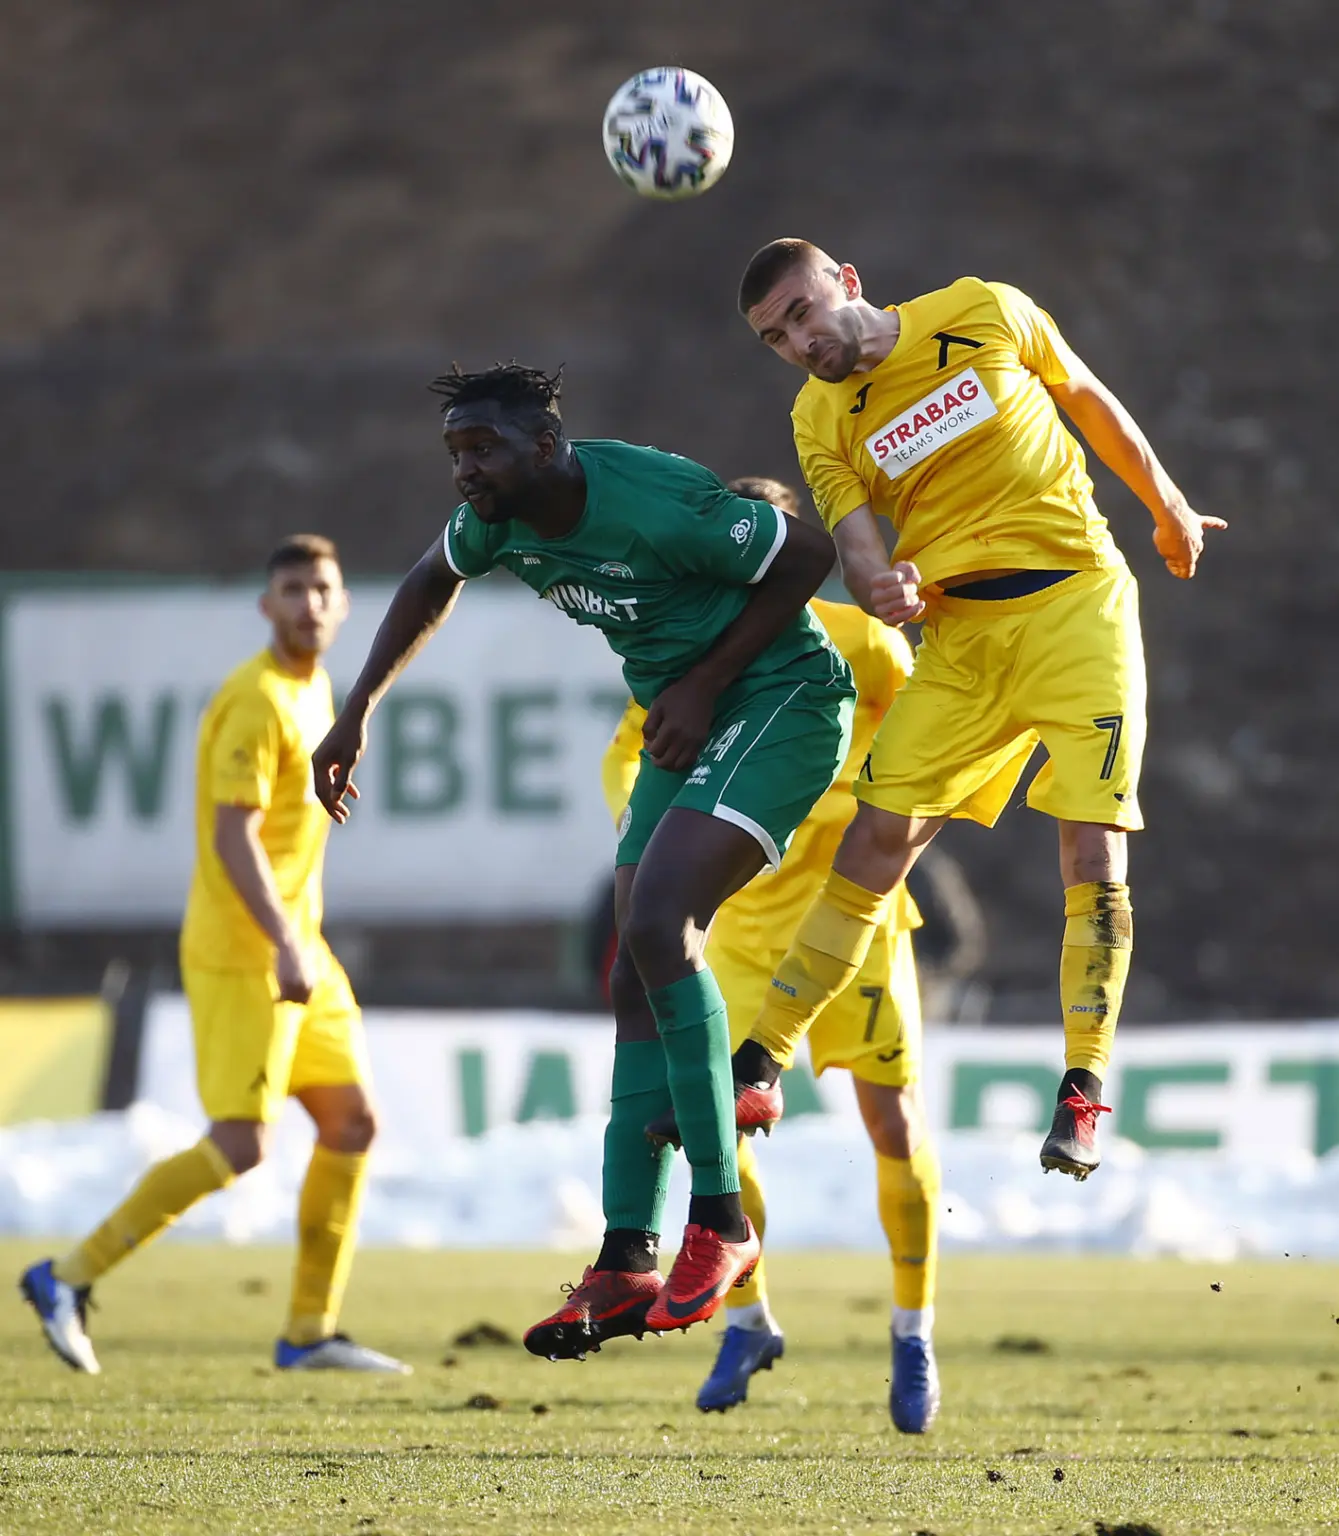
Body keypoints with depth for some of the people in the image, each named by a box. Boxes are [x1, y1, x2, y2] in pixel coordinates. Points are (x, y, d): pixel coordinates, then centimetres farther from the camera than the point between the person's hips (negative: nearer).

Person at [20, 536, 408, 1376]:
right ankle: (69, 1277, -2)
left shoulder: (316, 689, 14)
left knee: (352, 1123, 6)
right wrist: (284, 945, -30)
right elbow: (232, 838, -23)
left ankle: (311, 1331, 12)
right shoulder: (257, 702, -16)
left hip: (296, 951, 9)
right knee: (240, 1145, -11)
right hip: (241, 954, -9)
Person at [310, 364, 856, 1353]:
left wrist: (704, 685, -15)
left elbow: (809, 557, -16)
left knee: (659, 928, -24)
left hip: (782, 701, -9)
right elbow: (432, 586, 22)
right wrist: (359, 711, 19)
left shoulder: (655, 504, -27)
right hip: (686, 724, 9)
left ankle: (720, 1224, -19)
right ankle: (627, 1263, 1)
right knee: (639, 977, 1)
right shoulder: (499, 522, -2)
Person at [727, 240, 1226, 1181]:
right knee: (879, 837, -4)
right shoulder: (821, 423, 1)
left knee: (1094, 848, -12)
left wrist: (1167, 506, 21)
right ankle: (760, 1070, 2)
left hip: (1079, 604, -2)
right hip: (962, 633, 2)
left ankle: (1084, 1094, -6)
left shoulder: (985, 316, -5)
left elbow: (1089, 399, 10)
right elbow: (858, 548, -4)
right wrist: (883, 588, -29)